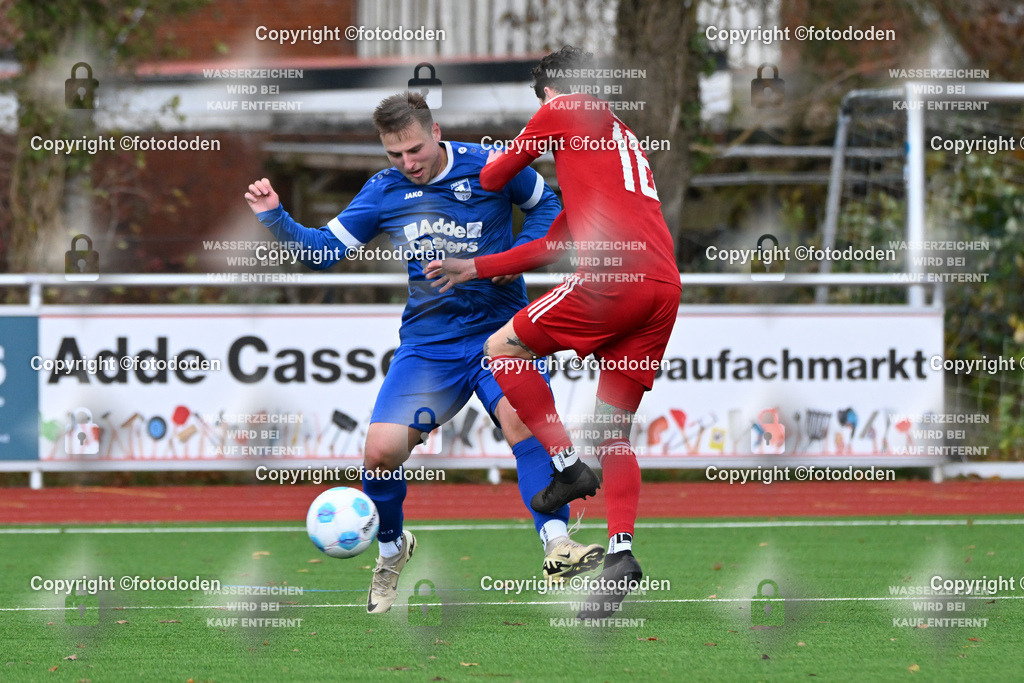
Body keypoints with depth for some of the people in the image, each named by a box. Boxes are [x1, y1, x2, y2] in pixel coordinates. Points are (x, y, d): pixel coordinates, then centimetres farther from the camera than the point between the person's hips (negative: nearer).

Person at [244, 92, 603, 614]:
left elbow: (545, 204, 12)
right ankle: (391, 550, 18)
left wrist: (518, 256, -5)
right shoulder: (383, 191, 3)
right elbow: (324, 250, 9)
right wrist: (275, 218, -6)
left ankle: (557, 544, -37)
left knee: (520, 417, -32)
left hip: (500, 332, -2)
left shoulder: (490, 169, -4)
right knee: (381, 452, -12)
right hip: (428, 343, 3)